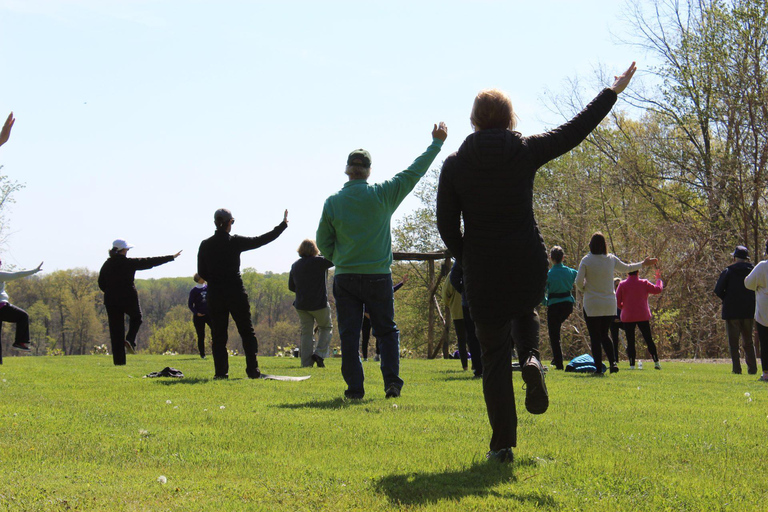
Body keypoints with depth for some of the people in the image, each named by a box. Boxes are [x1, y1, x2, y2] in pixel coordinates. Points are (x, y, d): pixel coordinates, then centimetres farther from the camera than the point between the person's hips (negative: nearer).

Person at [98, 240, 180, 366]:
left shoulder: (107, 265, 3)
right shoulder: (129, 263, -9)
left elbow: (101, 284, 7)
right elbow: (150, 262, -3)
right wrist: (171, 257, 4)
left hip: (111, 300, 3)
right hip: (129, 299, -3)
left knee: (115, 330, 6)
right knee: (136, 317, 26)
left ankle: (118, 360, 2)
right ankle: (130, 340, 3)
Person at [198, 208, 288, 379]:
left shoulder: (205, 245, 0)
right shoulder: (235, 242, -7)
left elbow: (202, 273, 4)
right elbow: (261, 240, 2)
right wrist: (283, 225, 12)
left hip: (215, 295, 2)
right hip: (236, 293, -2)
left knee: (218, 335, 7)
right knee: (247, 333, 8)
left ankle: (221, 372, 1)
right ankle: (253, 370, 4)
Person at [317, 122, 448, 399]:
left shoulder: (332, 202, -2)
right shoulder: (382, 195, -6)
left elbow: (323, 241, 3)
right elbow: (413, 172, 2)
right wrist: (436, 143, 11)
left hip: (345, 278, 0)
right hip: (378, 276, 0)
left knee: (349, 334, 4)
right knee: (387, 330, 12)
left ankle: (355, 387, 2)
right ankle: (392, 380, 1)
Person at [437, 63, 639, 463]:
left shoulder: (455, 164, -2)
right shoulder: (525, 152, -4)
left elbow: (446, 224, 0)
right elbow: (575, 130, 6)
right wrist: (613, 92, 18)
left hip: (483, 273, 0)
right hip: (528, 265, 1)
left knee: (494, 356, 7)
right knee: (525, 311, 33)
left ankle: (502, 444, 4)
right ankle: (530, 359, 1)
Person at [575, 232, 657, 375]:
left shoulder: (586, 260, -9)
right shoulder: (611, 259, 2)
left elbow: (578, 281, -13)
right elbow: (626, 268, 18)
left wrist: (584, 290, 9)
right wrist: (643, 264, 34)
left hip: (592, 305, -4)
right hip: (610, 306, 4)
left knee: (595, 337, 3)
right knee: (604, 334, 18)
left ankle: (598, 367, -1)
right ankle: (613, 362, 1)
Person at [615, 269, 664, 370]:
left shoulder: (622, 285, -2)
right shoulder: (644, 283, 0)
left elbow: (617, 302, -1)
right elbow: (658, 289, 8)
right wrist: (658, 279, 24)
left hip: (628, 317, -1)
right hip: (643, 317, 1)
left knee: (630, 341, 2)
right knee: (649, 339, 7)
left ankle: (632, 364, -6)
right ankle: (656, 361, 2)